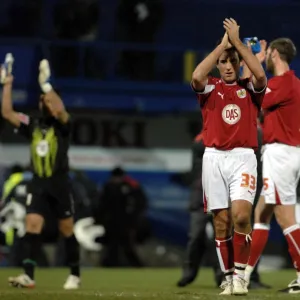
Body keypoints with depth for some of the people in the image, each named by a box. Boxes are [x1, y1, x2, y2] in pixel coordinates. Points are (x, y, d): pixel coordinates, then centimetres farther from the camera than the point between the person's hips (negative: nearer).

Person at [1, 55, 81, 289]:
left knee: (67, 231, 5)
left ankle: (75, 275, 17)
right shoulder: (33, 126, 9)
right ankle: (28, 276, -19)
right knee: (32, 226, -12)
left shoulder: (62, 126, -2)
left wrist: (46, 85, -25)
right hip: (38, 184, 3)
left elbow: (60, 110, -25)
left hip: (59, 184, -3)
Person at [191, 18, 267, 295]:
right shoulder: (209, 89, 9)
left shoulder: (250, 88, 9)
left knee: (241, 215, -18)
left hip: (243, 158, -1)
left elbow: (261, 75, -14)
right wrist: (222, 45, -9)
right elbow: (196, 76, -14)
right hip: (214, 158, 1)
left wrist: (237, 41, -9)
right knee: (221, 222, 1)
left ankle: (240, 275, -8)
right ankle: (228, 277, 11)